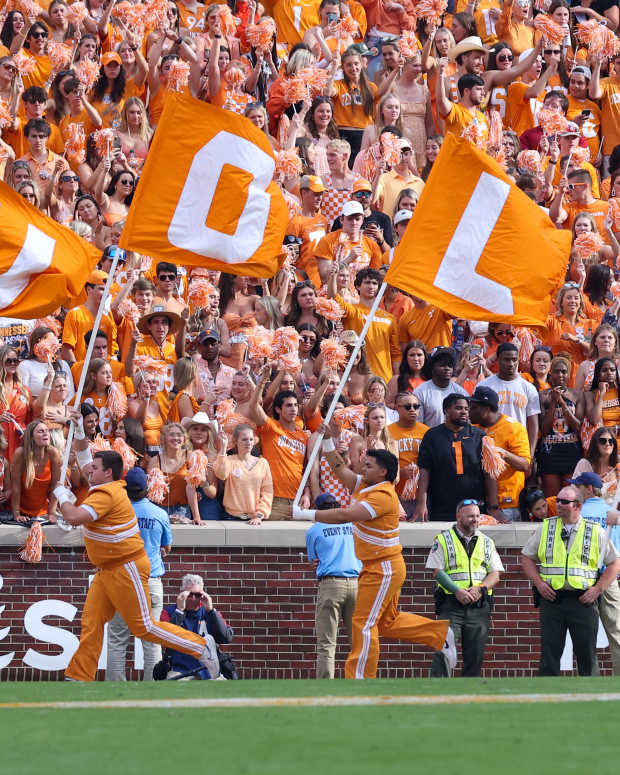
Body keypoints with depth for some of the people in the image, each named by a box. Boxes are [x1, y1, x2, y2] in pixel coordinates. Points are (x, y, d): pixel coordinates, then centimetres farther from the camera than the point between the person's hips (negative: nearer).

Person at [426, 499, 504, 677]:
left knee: (475, 654, 2)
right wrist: (457, 591, -16)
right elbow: (438, 571, -3)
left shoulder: (486, 542, 16)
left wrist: (480, 588, -10)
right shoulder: (443, 540, 5)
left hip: (479, 605, 4)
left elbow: (495, 574, 10)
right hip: (452, 604, -3)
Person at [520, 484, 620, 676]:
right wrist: (539, 583, -1)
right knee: (549, 653, -1)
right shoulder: (545, 528, 10)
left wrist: (598, 589, -3)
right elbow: (526, 557, 15)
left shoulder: (596, 532, 5)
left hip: (583, 601, -1)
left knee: (587, 655, 1)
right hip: (551, 598, 1)